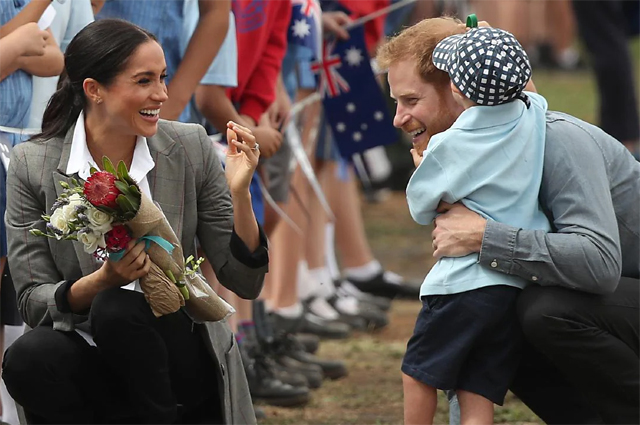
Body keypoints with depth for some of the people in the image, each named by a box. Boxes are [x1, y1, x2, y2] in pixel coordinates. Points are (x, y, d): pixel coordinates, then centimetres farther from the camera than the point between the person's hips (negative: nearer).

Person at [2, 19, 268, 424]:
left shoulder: (190, 148, -3)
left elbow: (245, 283, 0)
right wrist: (100, 281, -25)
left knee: (118, 308, -31)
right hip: (88, 356, 0)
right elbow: (33, 301, -6)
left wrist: (239, 193, -16)